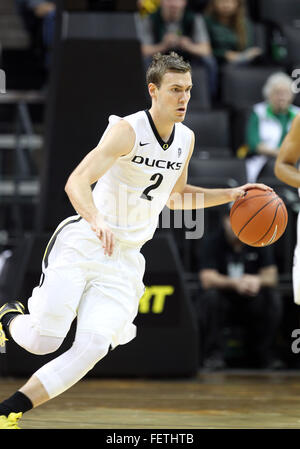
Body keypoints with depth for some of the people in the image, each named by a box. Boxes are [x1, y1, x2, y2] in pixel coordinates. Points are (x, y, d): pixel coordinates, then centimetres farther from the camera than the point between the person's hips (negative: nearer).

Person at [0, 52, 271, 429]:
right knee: (44, 340, -13)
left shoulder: (186, 139, 8)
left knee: (93, 347, -16)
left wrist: (230, 195, 15)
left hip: (124, 262, 5)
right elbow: (77, 182, -27)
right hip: (81, 245, -5)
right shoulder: (128, 130, -15)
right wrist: (98, 222, -46)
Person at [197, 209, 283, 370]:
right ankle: (213, 355, -24)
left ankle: (263, 353, -13)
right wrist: (235, 283, -42)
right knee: (210, 295, -34)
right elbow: (207, 279, -23)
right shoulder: (212, 241, -11)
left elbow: (271, 277, -8)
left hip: (249, 302, 3)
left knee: (272, 298, -24)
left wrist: (258, 280, -33)